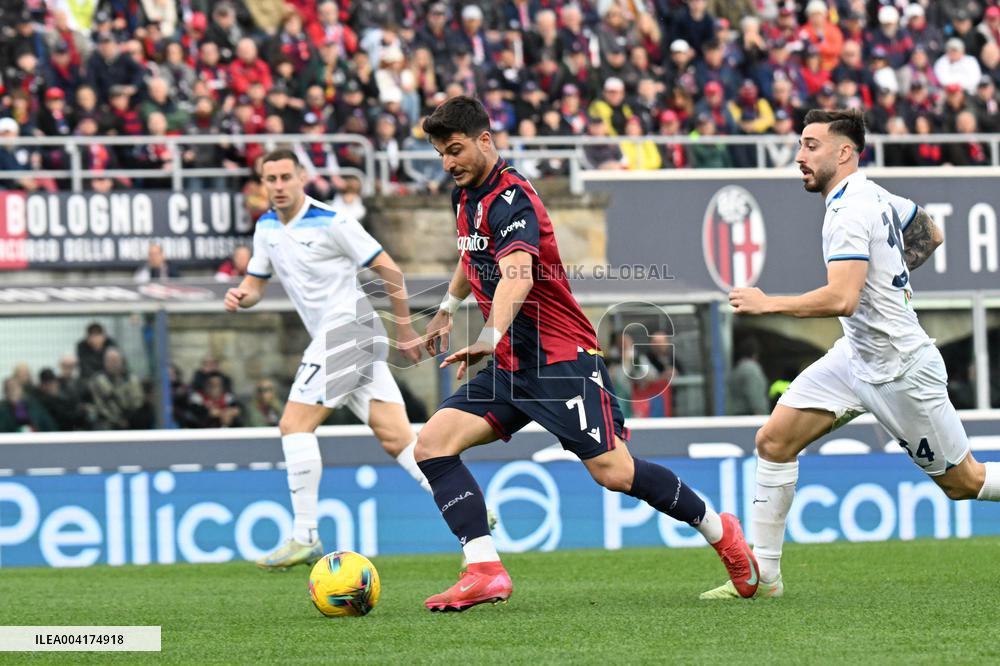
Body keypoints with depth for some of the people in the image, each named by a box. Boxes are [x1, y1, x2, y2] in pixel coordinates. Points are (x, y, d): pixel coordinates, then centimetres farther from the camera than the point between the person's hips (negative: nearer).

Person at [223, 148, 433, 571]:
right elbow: (256, 282, 22)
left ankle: (305, 539, -9)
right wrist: (241, 296, -3)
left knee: (295, 424, -11)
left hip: (346, 327, -8)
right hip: (333, 338, 8)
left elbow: (389, 270, -7)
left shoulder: (331, 224, -11)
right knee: (396, 440, 1)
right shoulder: (267, 227, 13)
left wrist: (405, 330, -3)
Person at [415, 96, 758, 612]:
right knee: (433, 443, -9)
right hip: (511, 363, 9)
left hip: (561, 357, -9)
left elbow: (517, 276, -36)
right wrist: (448, 308, 44)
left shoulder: (509, 199, -18)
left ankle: (719, 530, 11)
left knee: (613, 471, -13)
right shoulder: (466, 196, 12)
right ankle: (485, 572, -17)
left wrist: (490, 338, -51)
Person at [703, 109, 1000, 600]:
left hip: (901, 370, -9)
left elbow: (842, 299, -33)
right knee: (774, 440, -3)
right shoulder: (873, 195, 5)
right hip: (858, 355, 9)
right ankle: (763, 574, -1)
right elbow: (930, 236, 22)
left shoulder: (850, 209, -22)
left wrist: (767, 304, -24)